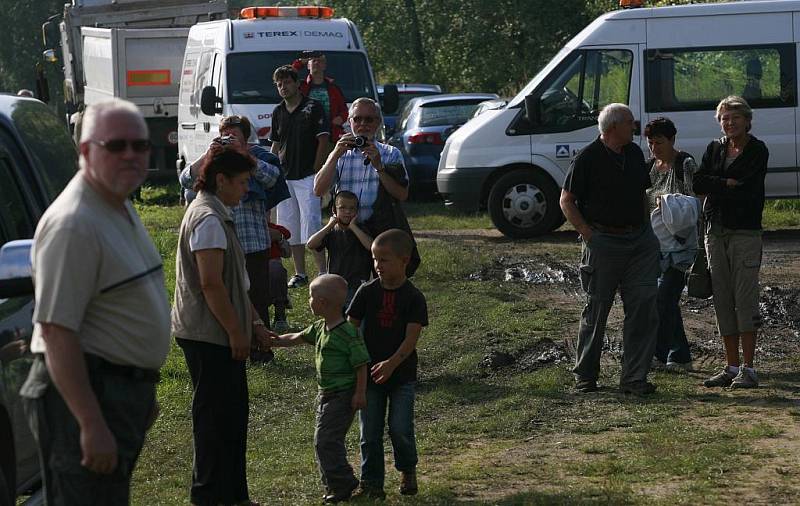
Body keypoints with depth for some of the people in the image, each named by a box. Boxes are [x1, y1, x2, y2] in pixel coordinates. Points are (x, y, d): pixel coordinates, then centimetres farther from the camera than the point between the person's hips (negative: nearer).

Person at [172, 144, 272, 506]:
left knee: (232, 413, 15)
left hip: (220, 336, 11)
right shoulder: (208, 220, -18)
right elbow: (211, 285, -22)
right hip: (209, 337, -11)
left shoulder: (216, 215, 17)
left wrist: (253, 321, 20)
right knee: (215, 415, -3)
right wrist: (236, 332, -17)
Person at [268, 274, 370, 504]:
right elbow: (297, 338, 20)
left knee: (326, 440, -12)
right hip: (325, 394, 10)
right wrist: (273, 341, 16)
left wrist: (360, 393, -17)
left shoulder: (348, 333, -19)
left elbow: (361, 364, -17)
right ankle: (335, 484, 23)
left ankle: (342, 483, -3)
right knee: (324, 440, 14)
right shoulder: (320, 328, 7)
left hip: (342, 396, -10)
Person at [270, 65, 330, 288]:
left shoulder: (313, 108, -4)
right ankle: (300, 274, 15)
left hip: (307, 177, -6)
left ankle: (322, 272, -9)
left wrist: (316, 171, -11)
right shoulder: (278, 112, 13)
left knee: (311, 224, -12)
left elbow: (323, 140, -6)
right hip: (284, 177, 6)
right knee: (290, 228, 7)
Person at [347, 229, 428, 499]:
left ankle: (408, 470, 23)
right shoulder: (367, 292, -1)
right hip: (370, 373, 3)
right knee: (370, 432, 4)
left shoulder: (413, 297, -9)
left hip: (401, 373, -2)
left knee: (400, 429, -4)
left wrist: (391, 363, -29)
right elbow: (351, 327, 4)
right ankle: (371, 484, 14)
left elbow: (412, 337, -16)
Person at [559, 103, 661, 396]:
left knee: (644, 308, -3)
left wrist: (646, 229, 12)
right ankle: (585, 376, 16)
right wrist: (589, 236, -10)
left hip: (640, 240, 5)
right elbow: (567, 202, -5)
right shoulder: (588, 158, -8)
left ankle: (634, 377, 1)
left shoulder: (634, 153, 11)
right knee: (596, 311, 3)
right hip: (604, 241, -5)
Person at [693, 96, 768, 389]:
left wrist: (714, 186, -4)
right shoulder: (714, 149, 13)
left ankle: (748, 369, -6)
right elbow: (698, 184, 0)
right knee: (723, 301, 5)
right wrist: (728, 183, -11)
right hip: (716, 231, 5)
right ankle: (732, 367, 11)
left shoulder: (757, 151, -2)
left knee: (745, 300, -9)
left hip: (745, 232, -5)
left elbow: (747, 191, -13)